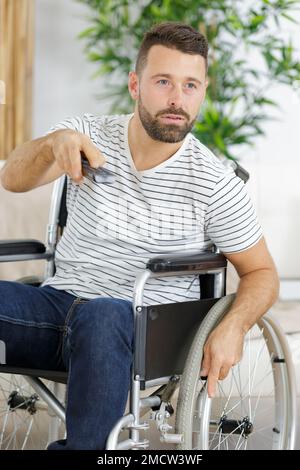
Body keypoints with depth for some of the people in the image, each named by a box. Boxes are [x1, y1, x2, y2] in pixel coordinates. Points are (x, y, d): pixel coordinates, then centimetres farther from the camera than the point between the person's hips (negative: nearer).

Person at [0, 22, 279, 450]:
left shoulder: (214, 183, -3)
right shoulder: (89, 136, 3)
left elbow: (261, 273, 5)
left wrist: (233, 327, -17)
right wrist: (54, 141, -34)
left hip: (148, 327, -3)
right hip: (59, 301, 3)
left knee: (100, 315, -39)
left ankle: (85, 442, -27)